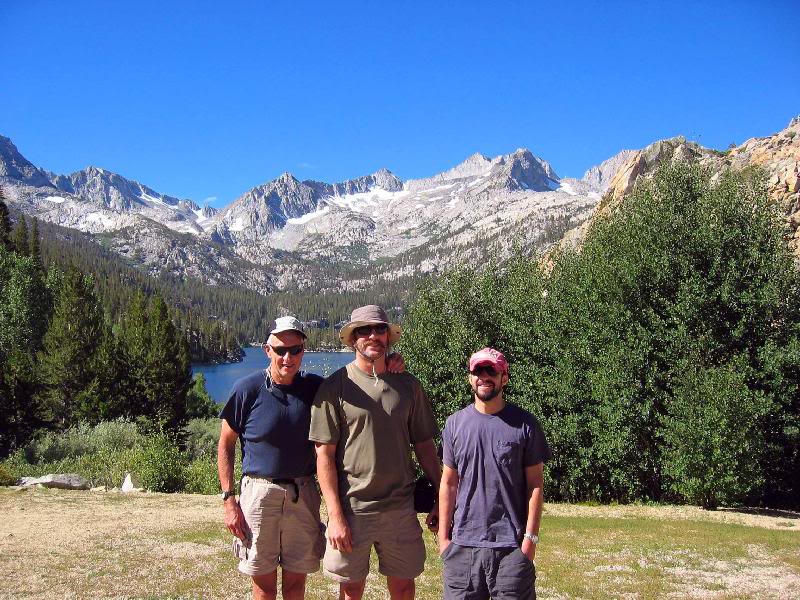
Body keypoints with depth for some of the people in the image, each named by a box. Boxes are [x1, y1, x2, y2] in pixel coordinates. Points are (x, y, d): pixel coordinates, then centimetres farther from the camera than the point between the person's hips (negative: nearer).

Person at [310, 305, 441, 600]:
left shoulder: (408, 386, 5)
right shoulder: (335, 387, -5)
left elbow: (424, 445, 10)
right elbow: (325, 454, -7)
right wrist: (335, 515, -12)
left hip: (400, 508, 3)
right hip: (352, 509, -2)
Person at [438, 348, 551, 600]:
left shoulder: (524, 424, -1)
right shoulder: (455, 423, 5)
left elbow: (535, 483, 0)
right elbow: (448, 484, 7)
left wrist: (530, 537, -5)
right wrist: (443, 536, 5)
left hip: (512, 545, -2)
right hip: (463, 544, 2)